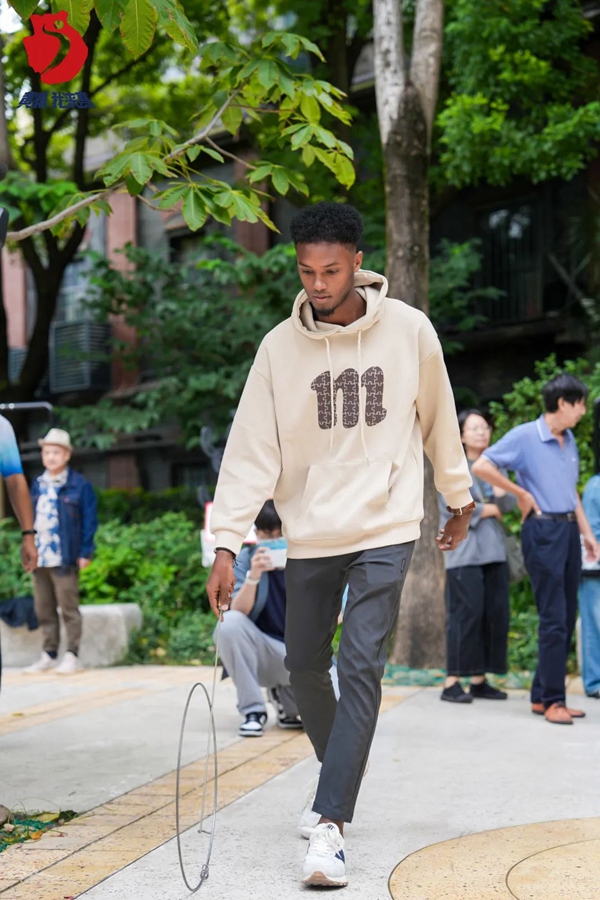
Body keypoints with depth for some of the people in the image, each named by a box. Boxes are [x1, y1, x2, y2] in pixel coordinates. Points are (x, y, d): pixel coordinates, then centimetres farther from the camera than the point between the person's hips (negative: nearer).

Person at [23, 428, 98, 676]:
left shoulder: (79, 485, -3)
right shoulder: (38, 485, 12)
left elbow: (89, 521, -5)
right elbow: (30, 518, 15)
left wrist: (85, 552, -10)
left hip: (65, 558, -5)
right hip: (40, 558, 6)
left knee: (69, 608, -1)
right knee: (44, 609, 9)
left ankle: (72, 656, 5)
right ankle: (49, 655, 17)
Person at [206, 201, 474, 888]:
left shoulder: (409, 330, -5)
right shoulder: (280, 346, -4)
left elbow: (439, 421, 9)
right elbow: (252, 448, -7)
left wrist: (459, 501, 17)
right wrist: (226, 544, -14)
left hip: (385, 529, -2)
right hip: (309, 534, 2)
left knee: (361, 664, -14)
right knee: (305, 666, 10)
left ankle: (330, 823, -12)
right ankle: (340, 774, 37)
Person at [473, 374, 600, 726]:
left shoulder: (569, 441, 13)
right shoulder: (525, 436, -9)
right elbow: (481, 466, -11)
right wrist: (522, 493, -7)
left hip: (569, 529, 7)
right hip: (543, 529, -7)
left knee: (567, 618, 10)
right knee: (554, 619, -6)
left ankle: (541, 696, 19)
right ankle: (553, 700, 2)